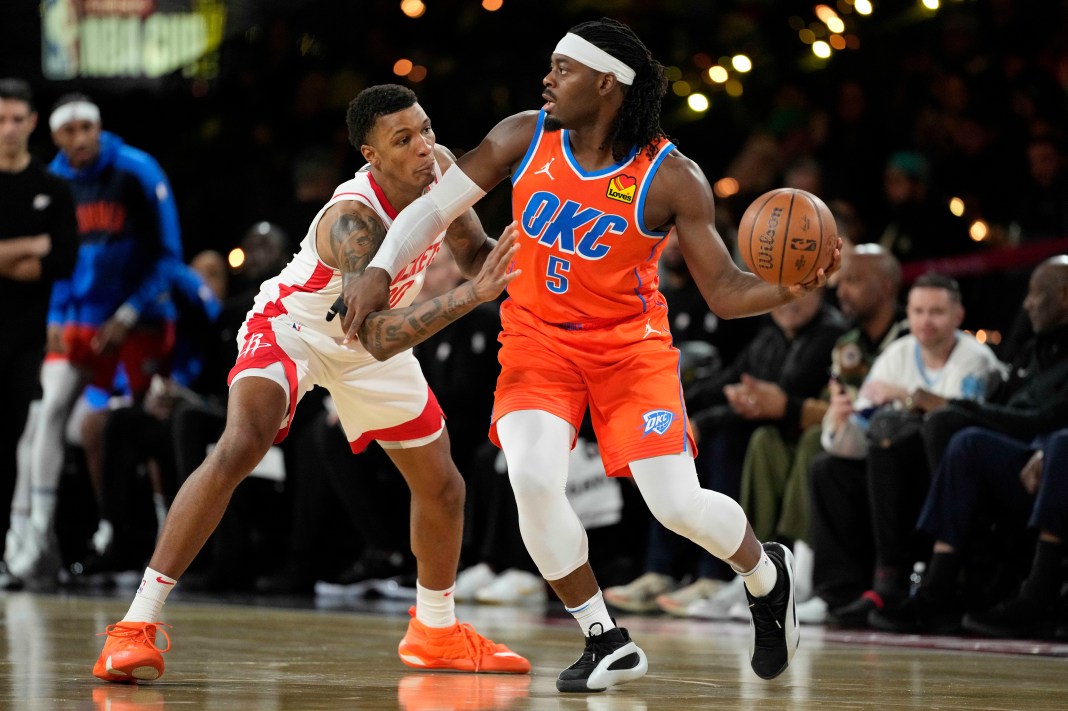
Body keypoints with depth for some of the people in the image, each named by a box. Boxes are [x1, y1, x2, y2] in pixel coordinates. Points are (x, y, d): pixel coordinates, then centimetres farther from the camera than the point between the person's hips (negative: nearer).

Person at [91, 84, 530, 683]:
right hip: (294, 325, -7)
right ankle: (138, 624, -30)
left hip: (372, 342, 8)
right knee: (239, 447, -32)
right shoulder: (354, 220, -37)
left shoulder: (442, 168, -16)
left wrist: (502, 263, -20)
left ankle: (436, 632, 37)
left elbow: (472, 251, 3)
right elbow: (380, 340, -46)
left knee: (442, 486, 13)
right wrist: (472, 295, -54)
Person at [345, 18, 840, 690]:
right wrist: (379, 271, -14)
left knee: (679, 505, -10)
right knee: (533, 479, -23)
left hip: (630, 344, -2)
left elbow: (725, 292, -13)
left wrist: (791, 288, -32)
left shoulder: (672, 178, -16)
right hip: (539, 338, 2)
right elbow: (434, 207, 0)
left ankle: (767, 574, 27)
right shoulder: (524, 138, -9)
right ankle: (608, 645, -3)